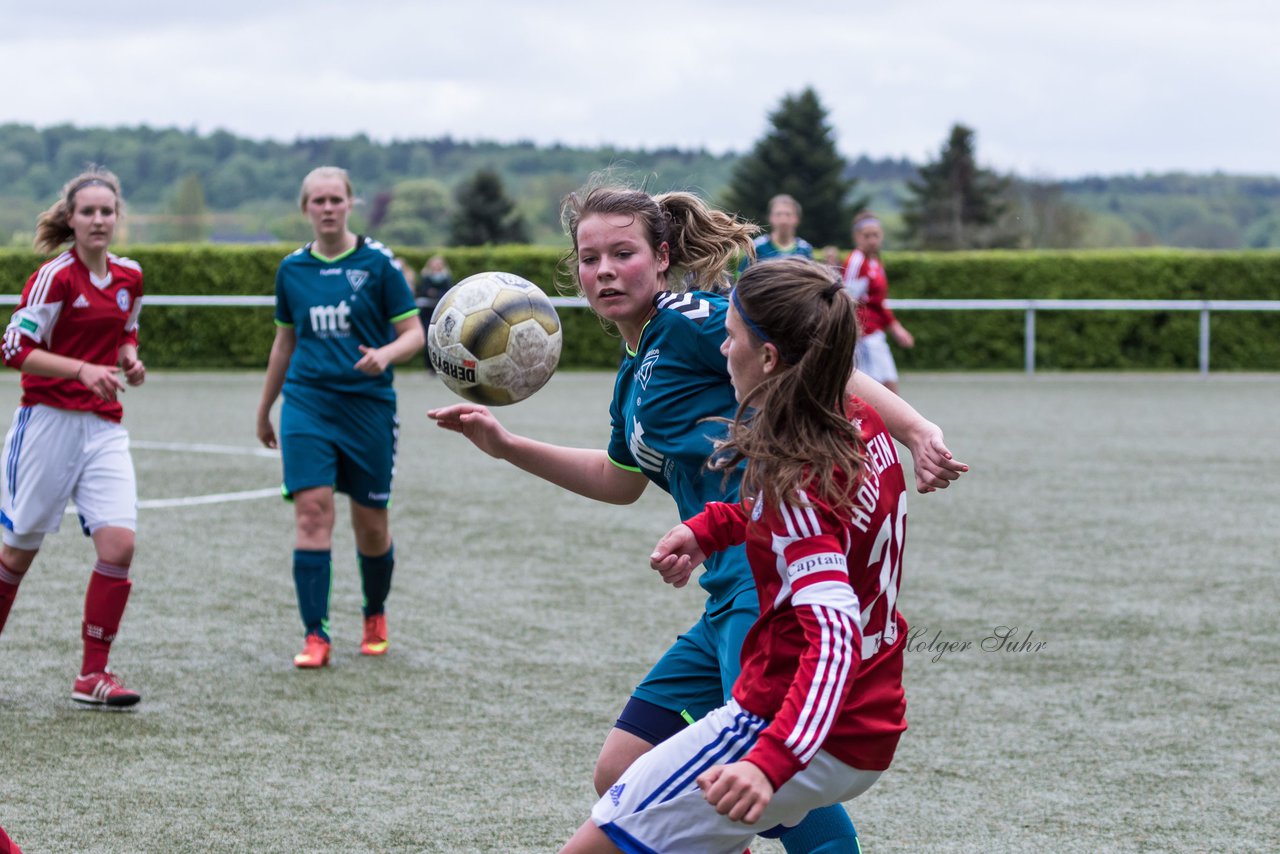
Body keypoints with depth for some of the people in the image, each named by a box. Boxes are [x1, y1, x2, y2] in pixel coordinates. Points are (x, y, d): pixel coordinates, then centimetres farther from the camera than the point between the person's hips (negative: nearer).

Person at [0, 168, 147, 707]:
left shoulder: (130, 276, 8)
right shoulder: (55, 277, -10)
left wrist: (129, 359, 3)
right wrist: (83, 369, -23)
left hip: (104, 429, 5)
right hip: (49, 419, -5)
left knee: (118, 544, -11)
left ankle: (93, 674, -3)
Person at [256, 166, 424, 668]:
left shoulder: (377, 262, -2)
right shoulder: (292, 269, 8)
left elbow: (413, 333, -1)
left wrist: (385, 354, -23)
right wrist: (264, 410, 24)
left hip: (368, 405, -2)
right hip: (306, 404, 2)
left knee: (370, 526, 5)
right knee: (312, 512, -13)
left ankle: (375, 616, 31)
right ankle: (315, 636, -11)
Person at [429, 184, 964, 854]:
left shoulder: (689, 321, -6)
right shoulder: (634, 377, 21)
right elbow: (620, 480, 38)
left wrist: (917, 432, -28)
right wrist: (503, 444, 34)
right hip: (732, 594, 10)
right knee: (622, 778, 12)